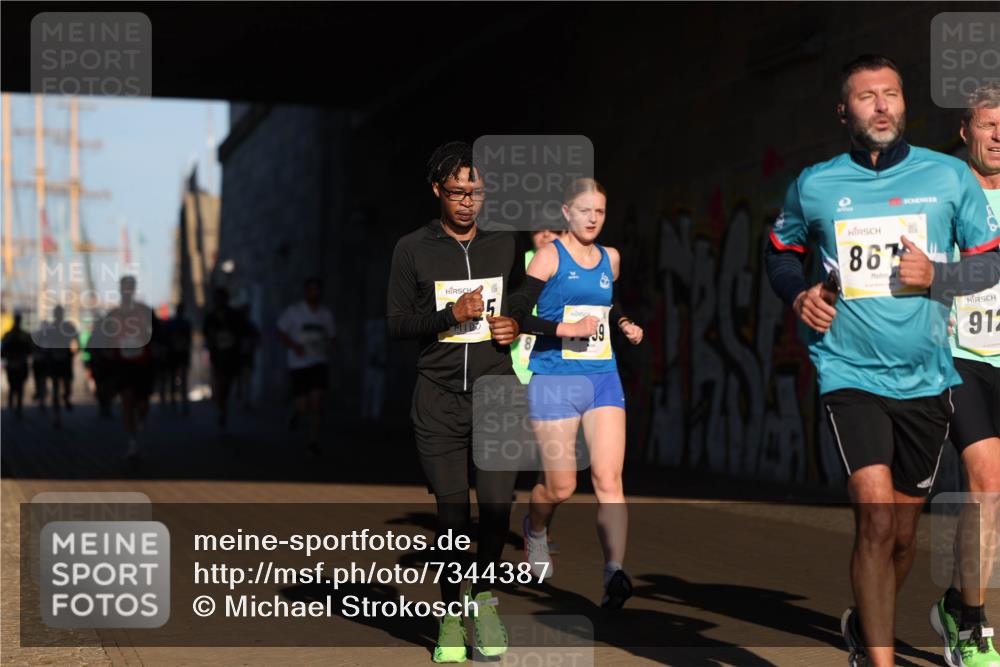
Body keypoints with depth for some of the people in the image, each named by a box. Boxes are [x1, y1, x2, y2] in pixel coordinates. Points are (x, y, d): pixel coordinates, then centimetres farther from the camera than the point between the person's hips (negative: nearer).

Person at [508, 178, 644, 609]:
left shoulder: (610, 259, 12)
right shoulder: (550, 257, -5)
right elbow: (515, 315, -11)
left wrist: (624, 325, 11)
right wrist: (566, 328, -20)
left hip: (603, 380, 4)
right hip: (555, 380, -4)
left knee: (608, 478, -12)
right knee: (561, 486, 1)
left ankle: (614, 571, -19)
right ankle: (534, 529, 34)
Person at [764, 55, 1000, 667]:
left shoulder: (951, 176, 2)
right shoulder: (813, 185, 3)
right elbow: (782, 251, 20)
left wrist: (938, 277, -11)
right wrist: (798, 295, 0)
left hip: (927, 380, 2)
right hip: (851, 373, -2)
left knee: (904, 531, 12)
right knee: (876, 519, -19)